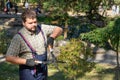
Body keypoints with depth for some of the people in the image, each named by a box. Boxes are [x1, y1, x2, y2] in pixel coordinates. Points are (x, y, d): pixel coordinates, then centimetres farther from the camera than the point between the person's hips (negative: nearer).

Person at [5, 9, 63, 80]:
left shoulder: (42, 28, -1)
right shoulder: (18, 37, -16)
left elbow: (59, 29, 7)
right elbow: (9, 57, -16)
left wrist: (52, 37, -14)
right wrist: (26, 61, -25)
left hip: (43, 71, 5)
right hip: (28, 73, -5)